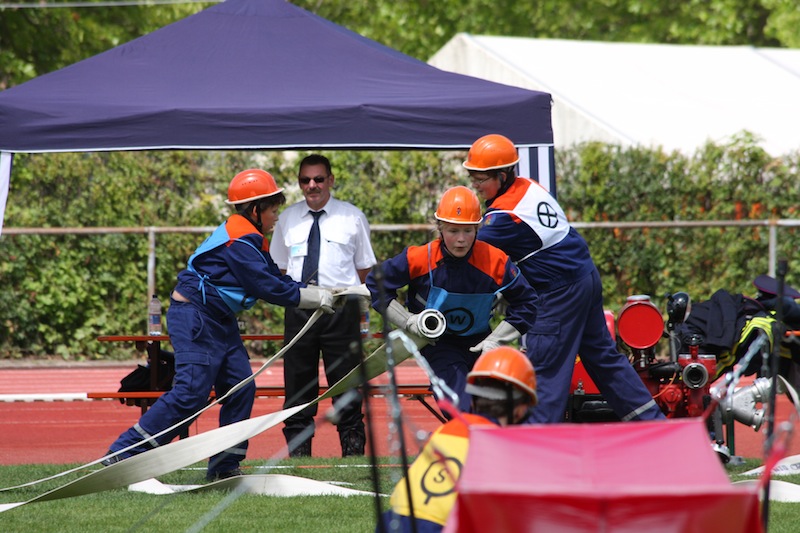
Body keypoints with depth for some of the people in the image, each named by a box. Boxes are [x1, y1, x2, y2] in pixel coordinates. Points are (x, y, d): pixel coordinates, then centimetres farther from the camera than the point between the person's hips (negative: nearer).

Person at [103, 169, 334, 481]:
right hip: (193, 316, -11)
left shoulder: (251, 239, 15)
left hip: (219, 321, 11)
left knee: (241, 386, 4)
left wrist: (318, 293, 2)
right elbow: (267, 287, -20)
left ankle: (224, 466, 8)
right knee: (192, 391, -16)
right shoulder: (239, 240, -18)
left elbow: (274, 278, 13)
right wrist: (313, 297, -11)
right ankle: (123, 454, -13)